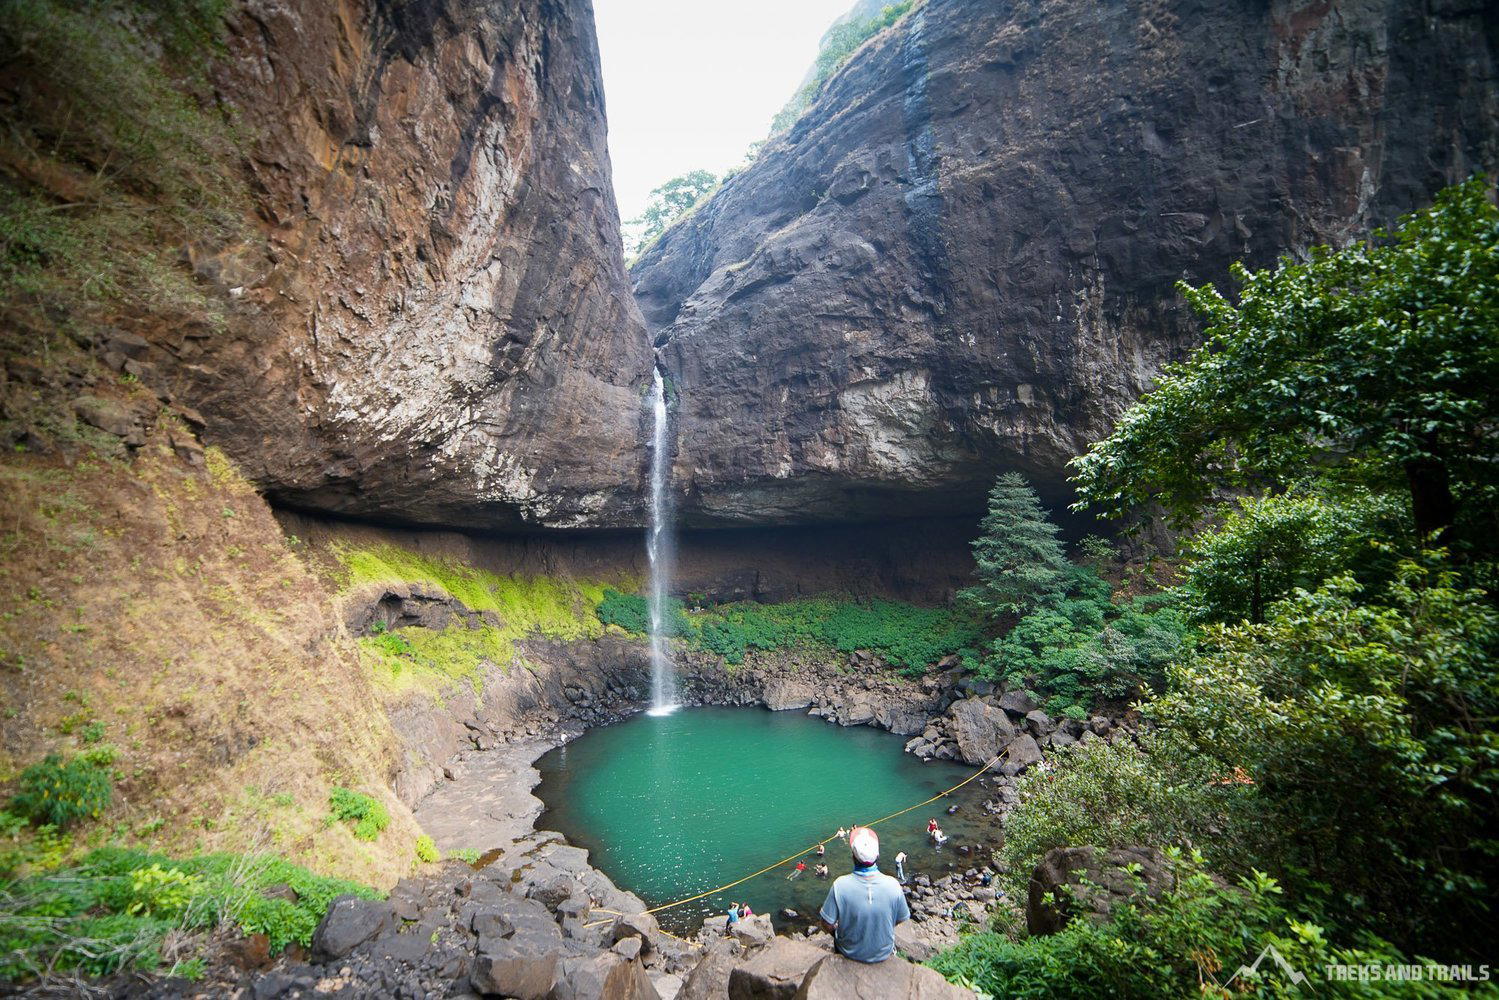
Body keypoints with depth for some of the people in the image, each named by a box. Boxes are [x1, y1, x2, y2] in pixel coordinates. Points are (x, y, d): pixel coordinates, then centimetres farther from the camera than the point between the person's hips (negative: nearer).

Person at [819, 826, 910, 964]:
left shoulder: (840, 885, -30)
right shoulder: (893, 885, -26)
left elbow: (827, 925, -18)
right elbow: (901, 920, -8)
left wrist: (835, 928, 4)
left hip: (850, 953, -1)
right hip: (883, 954, 1)